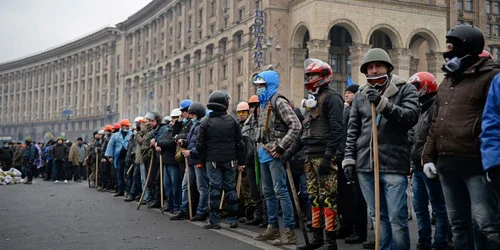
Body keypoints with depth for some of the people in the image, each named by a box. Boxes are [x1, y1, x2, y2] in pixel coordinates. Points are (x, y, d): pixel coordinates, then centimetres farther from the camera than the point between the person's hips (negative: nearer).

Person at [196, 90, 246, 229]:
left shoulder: (206, 122, -2)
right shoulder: (232, 121, 1)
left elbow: (200, 144, -3)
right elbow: (239, 143, 2)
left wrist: (202, 159, 10)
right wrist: (241, 162, 7)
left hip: (212, 160, -1)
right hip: (229, 160, 1)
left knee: (215, 189, 0)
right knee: (231, 188, 8)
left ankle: (215, 221, 1)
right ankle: (233, 220, 12)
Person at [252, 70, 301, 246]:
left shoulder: (278, 102, -10)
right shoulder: (262, 104, 17)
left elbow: (296, 126, -19)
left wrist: (281, 147, -20)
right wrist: (259, 146, 15)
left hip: (274, 154, -9)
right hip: (263, 154, 10)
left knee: (280, 191, -10)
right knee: (268, 192, 14)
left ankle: (289, 232, -6)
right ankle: (273, 228, 23)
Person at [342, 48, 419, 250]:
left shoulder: (405, 89, 3)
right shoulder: (360, 95, 14)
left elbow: (411, 116, -12)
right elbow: (353, 130, 14)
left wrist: (383, 103, -20)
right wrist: (349, 158, 8)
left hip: (393, 165, -4)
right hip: (365, 165, 4)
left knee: (397, 218, -4)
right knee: (378, 217, 12)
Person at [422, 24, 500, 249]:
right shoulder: (447, 81, 19)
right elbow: (435, 124, 21)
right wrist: (429, 156, 15)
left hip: (476, 163, -8)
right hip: (446, 163, 8)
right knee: (458, 222, 13)